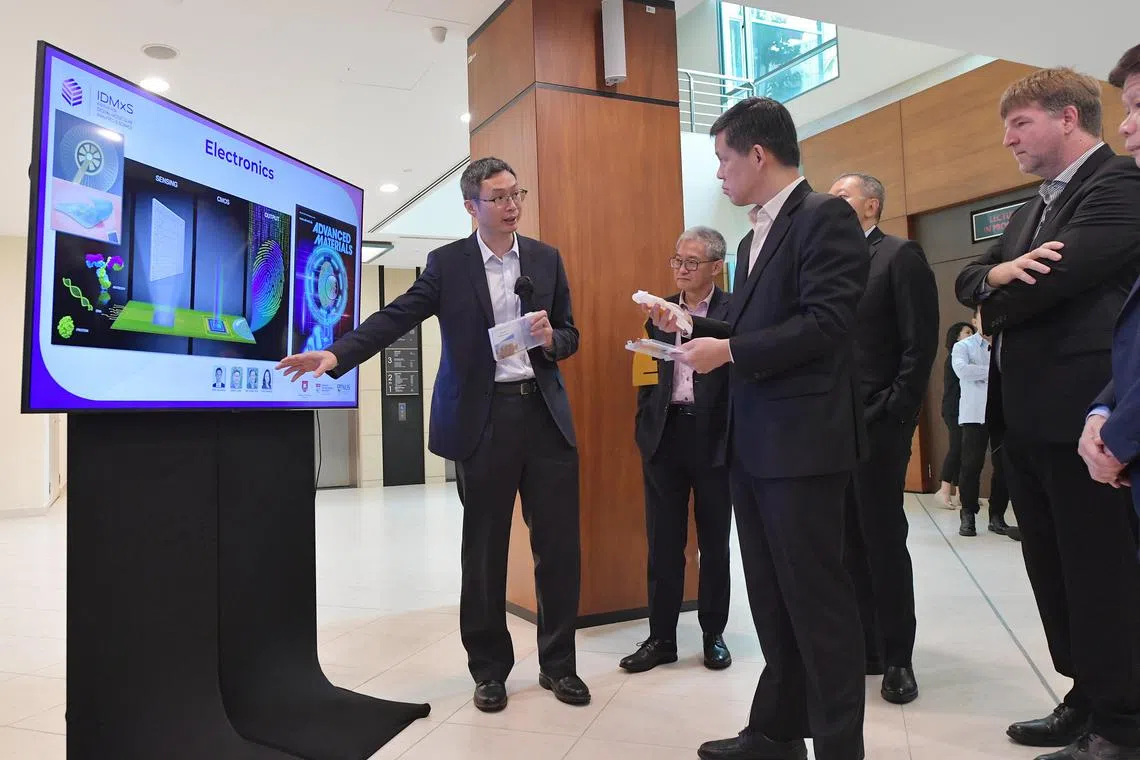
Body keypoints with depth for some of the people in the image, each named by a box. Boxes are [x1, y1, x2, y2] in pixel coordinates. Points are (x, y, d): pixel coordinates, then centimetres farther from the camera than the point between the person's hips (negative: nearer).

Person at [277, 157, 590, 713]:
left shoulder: (546, 258, 10)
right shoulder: (448, 263, 2)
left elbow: (570, 337, 12)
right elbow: (395, 317, -7)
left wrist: (552, 338, -11)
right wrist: (337, 354, -21)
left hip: (545, 412, 3)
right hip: (483, 418, -2)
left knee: (559, 543, 5)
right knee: (484, 549, 7)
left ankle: (558, 664, 23)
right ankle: (489, 669, 24)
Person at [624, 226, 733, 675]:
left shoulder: (734, 310, -2)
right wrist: (645, 425, 4)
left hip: (713, 437, -3)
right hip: (664, 436, 3)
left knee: (714, 543, 10)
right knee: (663, 544, 7)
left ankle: (714, 635, 25)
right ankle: (661, 638, 18)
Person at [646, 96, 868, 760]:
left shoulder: (825, 216, -10)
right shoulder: (756, 237, 18)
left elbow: (828, 323, -21)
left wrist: (729, 351, -19)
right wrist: (694, 327, 10)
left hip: (803, 438, -9)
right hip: (753, 441, 10)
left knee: (817, 596, 1)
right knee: (772, 597, 17)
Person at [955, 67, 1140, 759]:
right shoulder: (1035, 207, 19)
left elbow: (1051, 282, -22)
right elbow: (968, 279, 12)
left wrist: (995, 307, 0)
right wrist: (999, 270, -12)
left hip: (1079, 412, -9)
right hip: (1027, 415, 9)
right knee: (1054, 569, 16)